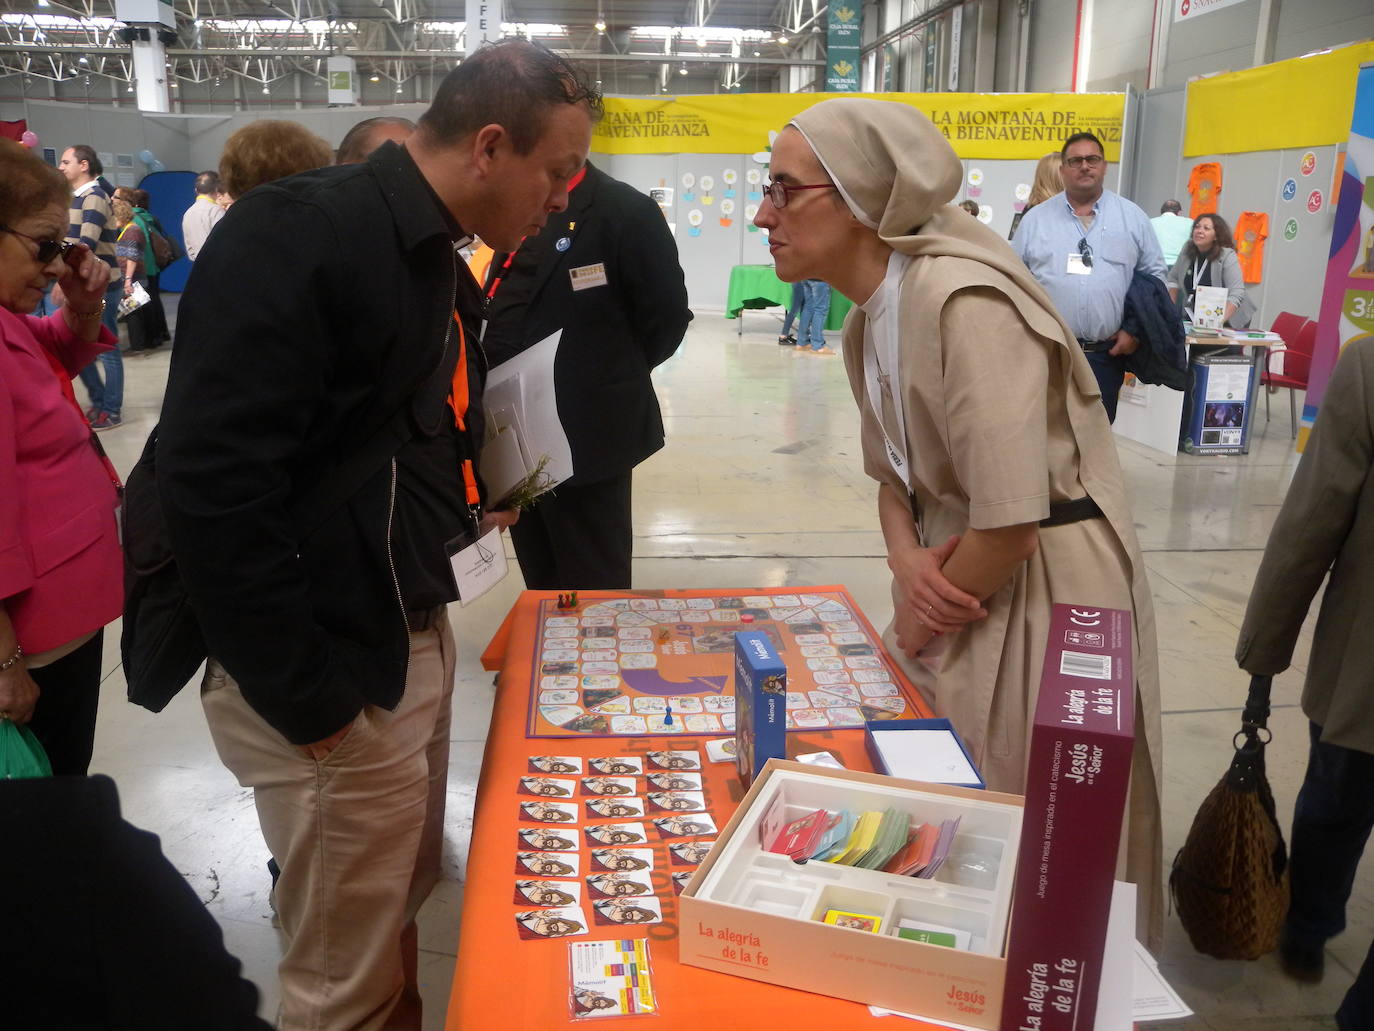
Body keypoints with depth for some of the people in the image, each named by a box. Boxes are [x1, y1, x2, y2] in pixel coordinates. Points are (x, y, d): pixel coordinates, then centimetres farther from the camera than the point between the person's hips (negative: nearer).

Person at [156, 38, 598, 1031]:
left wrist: (476, 499, 4)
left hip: (416, 643, 9)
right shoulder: (295, 237, -18)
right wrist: (306, 694, -21)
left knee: (397, 914, 24)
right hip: (330, 679, -8)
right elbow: (213, 484, -25)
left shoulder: (444, 270, 11)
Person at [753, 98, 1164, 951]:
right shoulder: (869, 319, 3)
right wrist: (907, 561, -9)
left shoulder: (962, 303, -25)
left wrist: (922, 621, -10)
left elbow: (1011, 521, -28)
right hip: (960, 581, 8)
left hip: (1042, 592, -8)